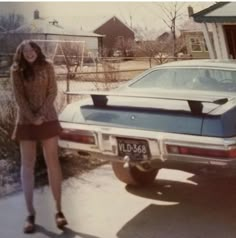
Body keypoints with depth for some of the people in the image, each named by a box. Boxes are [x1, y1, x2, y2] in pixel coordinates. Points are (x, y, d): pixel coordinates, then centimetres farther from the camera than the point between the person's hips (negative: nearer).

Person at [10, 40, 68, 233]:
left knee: (53, 162, -2)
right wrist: (32, 118, -12)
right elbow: (19, 97, -5)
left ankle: (59, 210, 4)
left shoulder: (47, 66, 0)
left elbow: (52, 92, -3)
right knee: (28, 165, 1)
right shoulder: (16, 70, -1)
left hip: (48, 118, 0)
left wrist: (41, 114, -13)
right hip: (26, 120, 0)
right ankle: (30, 213, 7)